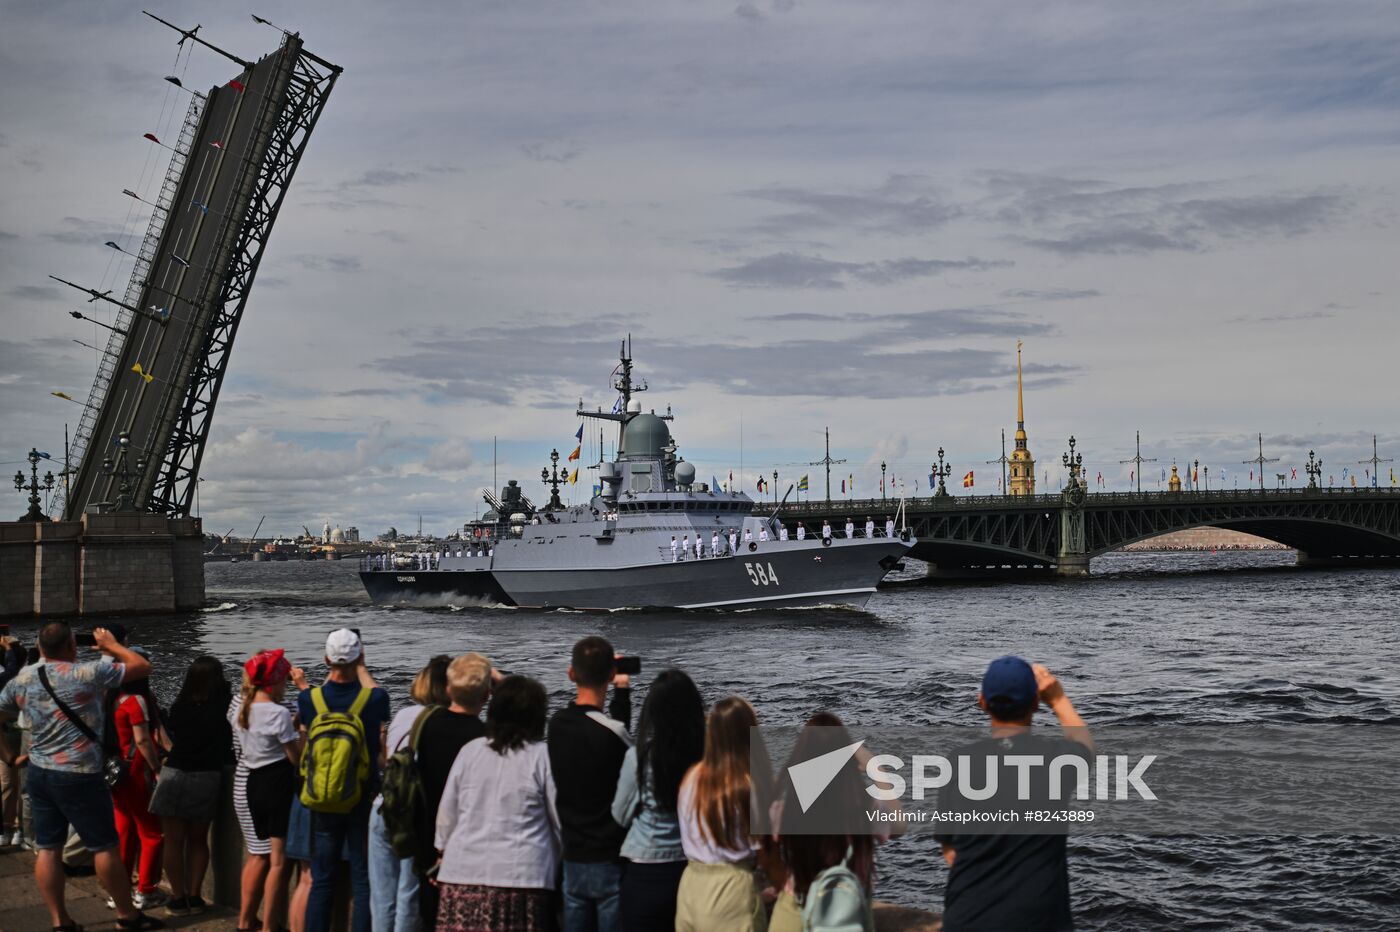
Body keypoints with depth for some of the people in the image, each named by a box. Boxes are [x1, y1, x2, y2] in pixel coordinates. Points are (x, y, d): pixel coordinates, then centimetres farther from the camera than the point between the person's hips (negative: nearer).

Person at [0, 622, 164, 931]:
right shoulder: (87, 674, -14)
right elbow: (143, 667, -8)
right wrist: (112, 645, 6)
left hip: (38, 775, 6)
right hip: (79, 777, -6)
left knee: (47, 849, 10)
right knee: (105, 847, 5)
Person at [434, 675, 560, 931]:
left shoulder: (469, 751, 5)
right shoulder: (542, 756, -4)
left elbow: (446, 812, 12)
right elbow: (561, 819, 3)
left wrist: (445, 852, 29)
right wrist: (557, 863, 20)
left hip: (465, 872, 3)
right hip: (522, 875, -3)